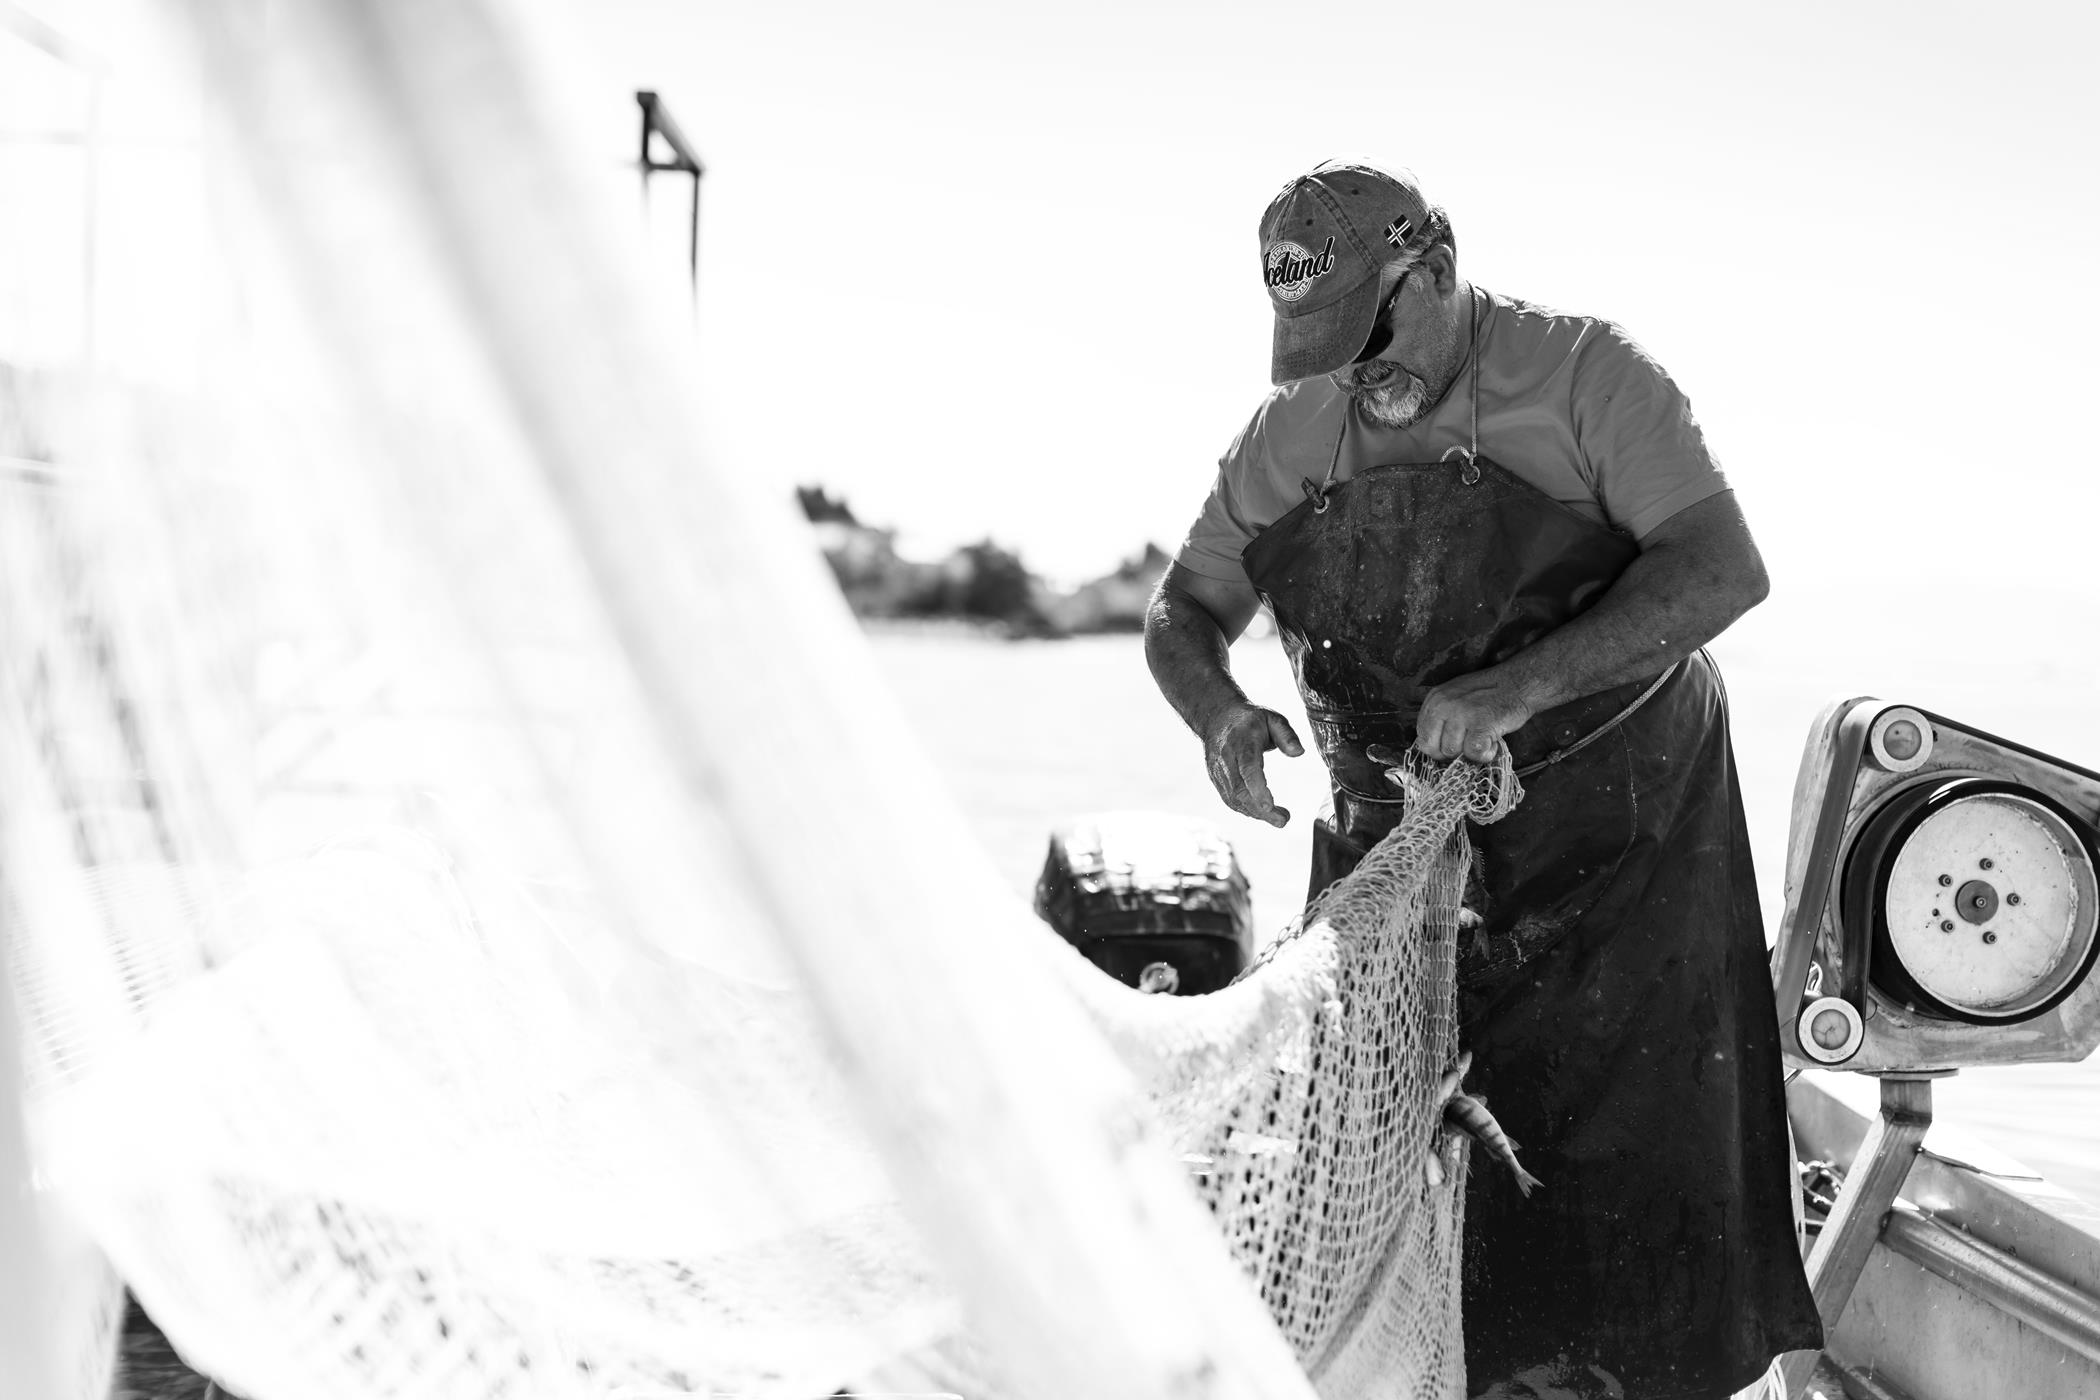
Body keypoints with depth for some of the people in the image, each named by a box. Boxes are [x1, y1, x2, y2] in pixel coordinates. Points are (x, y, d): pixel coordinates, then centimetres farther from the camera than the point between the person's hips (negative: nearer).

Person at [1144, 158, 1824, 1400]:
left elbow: (1724, 567, -20)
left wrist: (1521, 684, -31)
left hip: (1616, 826, -3)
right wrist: (1217, 709, -16)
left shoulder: (1580, 374, -11)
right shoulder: (1288, 436, 2)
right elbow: (1183, 615, 9)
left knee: (1627, 1143, -3)